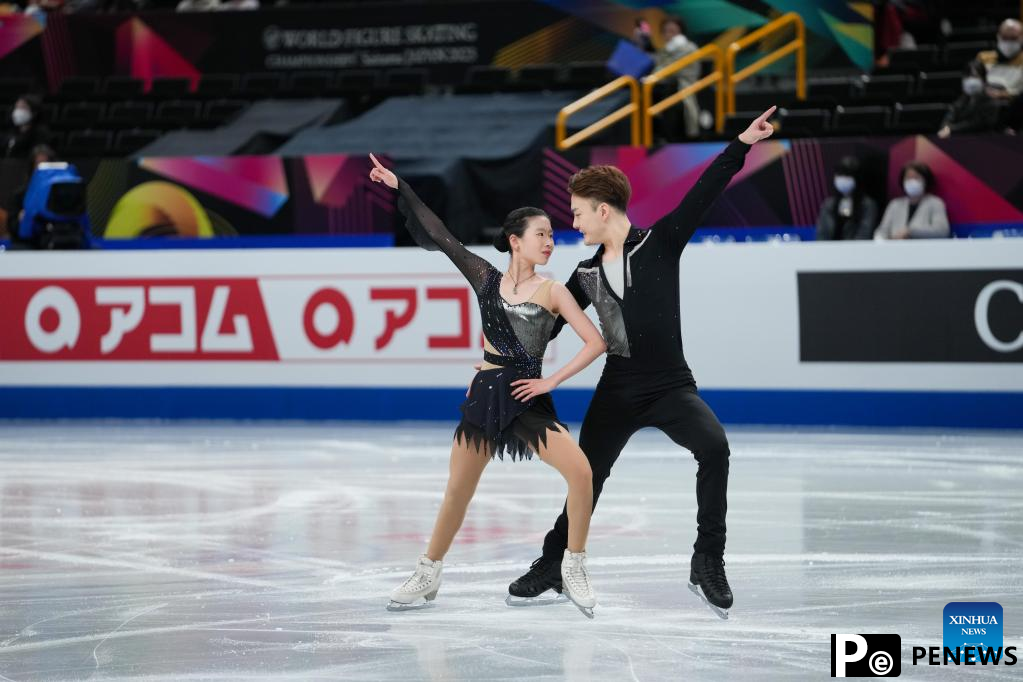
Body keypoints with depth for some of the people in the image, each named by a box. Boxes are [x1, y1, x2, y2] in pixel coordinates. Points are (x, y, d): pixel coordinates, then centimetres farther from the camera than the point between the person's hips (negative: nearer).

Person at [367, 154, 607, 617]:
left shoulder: (551, 291, -2)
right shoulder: (488, 280, 4)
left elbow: (595, 342, -5)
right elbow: (440, 236, 6)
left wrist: (551, 381, -7)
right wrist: (398, 186, 6)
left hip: (528, 400, -2)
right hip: (484, 394, 2)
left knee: (581, 471, -21)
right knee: (458, 491, 6)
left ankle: (574, 569, -5)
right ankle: (427, 576, 23)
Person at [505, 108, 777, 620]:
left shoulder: (660, 243, -5)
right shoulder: (586, 274, 7)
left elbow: (703, 194, -14)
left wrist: (742, 144, -24)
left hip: (671, 387, -4)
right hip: (616, 393, 4)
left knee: (714, 446, -29)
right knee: (586, 478, 9)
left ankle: (708, 563, -22)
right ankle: (552, 566, 30)